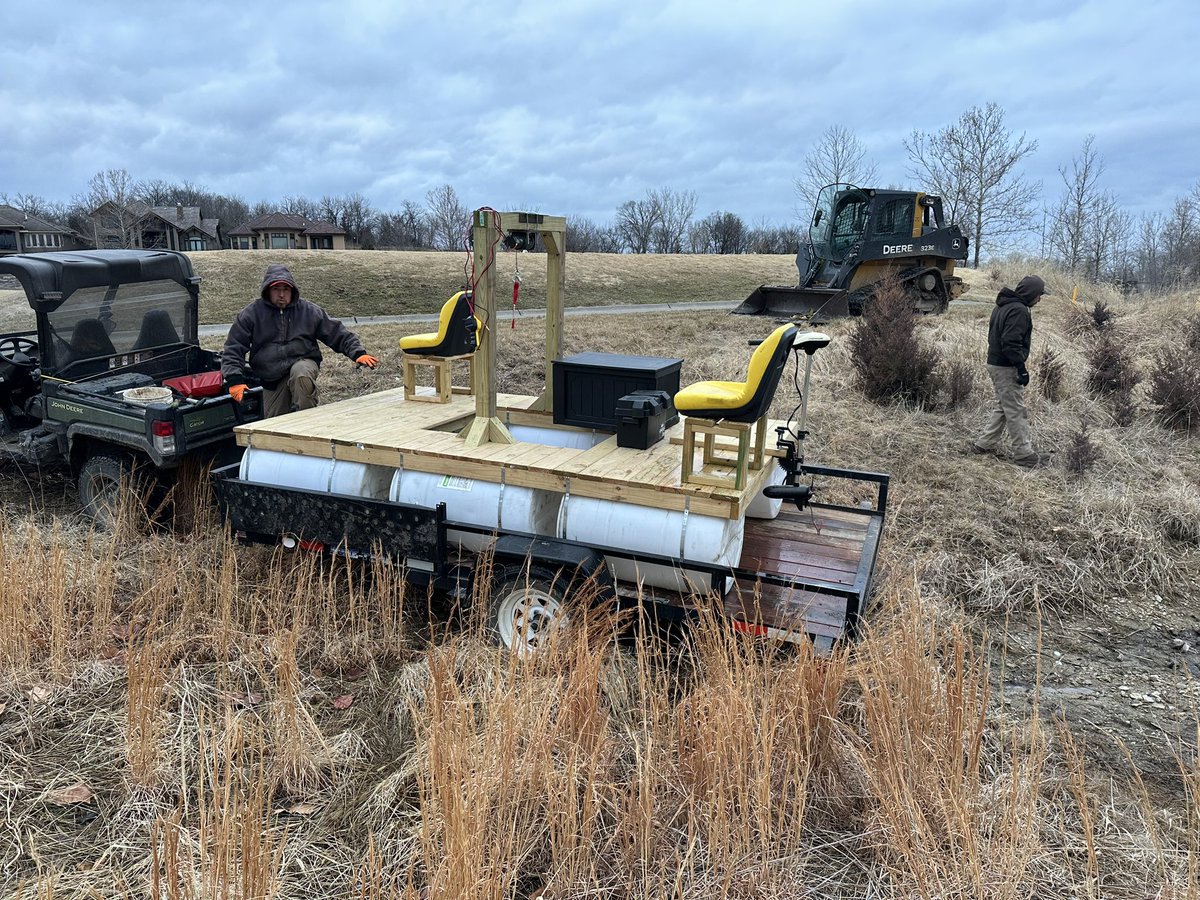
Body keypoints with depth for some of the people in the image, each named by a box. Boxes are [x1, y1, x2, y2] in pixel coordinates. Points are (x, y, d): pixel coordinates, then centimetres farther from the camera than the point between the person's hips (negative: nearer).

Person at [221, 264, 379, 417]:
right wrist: (235, 380, -16)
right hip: (272, 381, 2)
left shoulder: (309, 310, 1)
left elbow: (338, 333, 4)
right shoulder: (251, 314, -1)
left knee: (301, 375, -38)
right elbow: (233, 349, -2)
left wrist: (358, 353, -11)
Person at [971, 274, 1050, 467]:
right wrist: (1022, 369, -20)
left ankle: (983, 443, 22)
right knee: (1017, 412, -3)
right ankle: (1024, 454, 4)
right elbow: (1011, 343, -26)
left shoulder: (1003, 306, 13)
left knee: (1003, 407, 19)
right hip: (1006, 368, -10)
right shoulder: (1019, 311, -19)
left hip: (995, 363, 10)